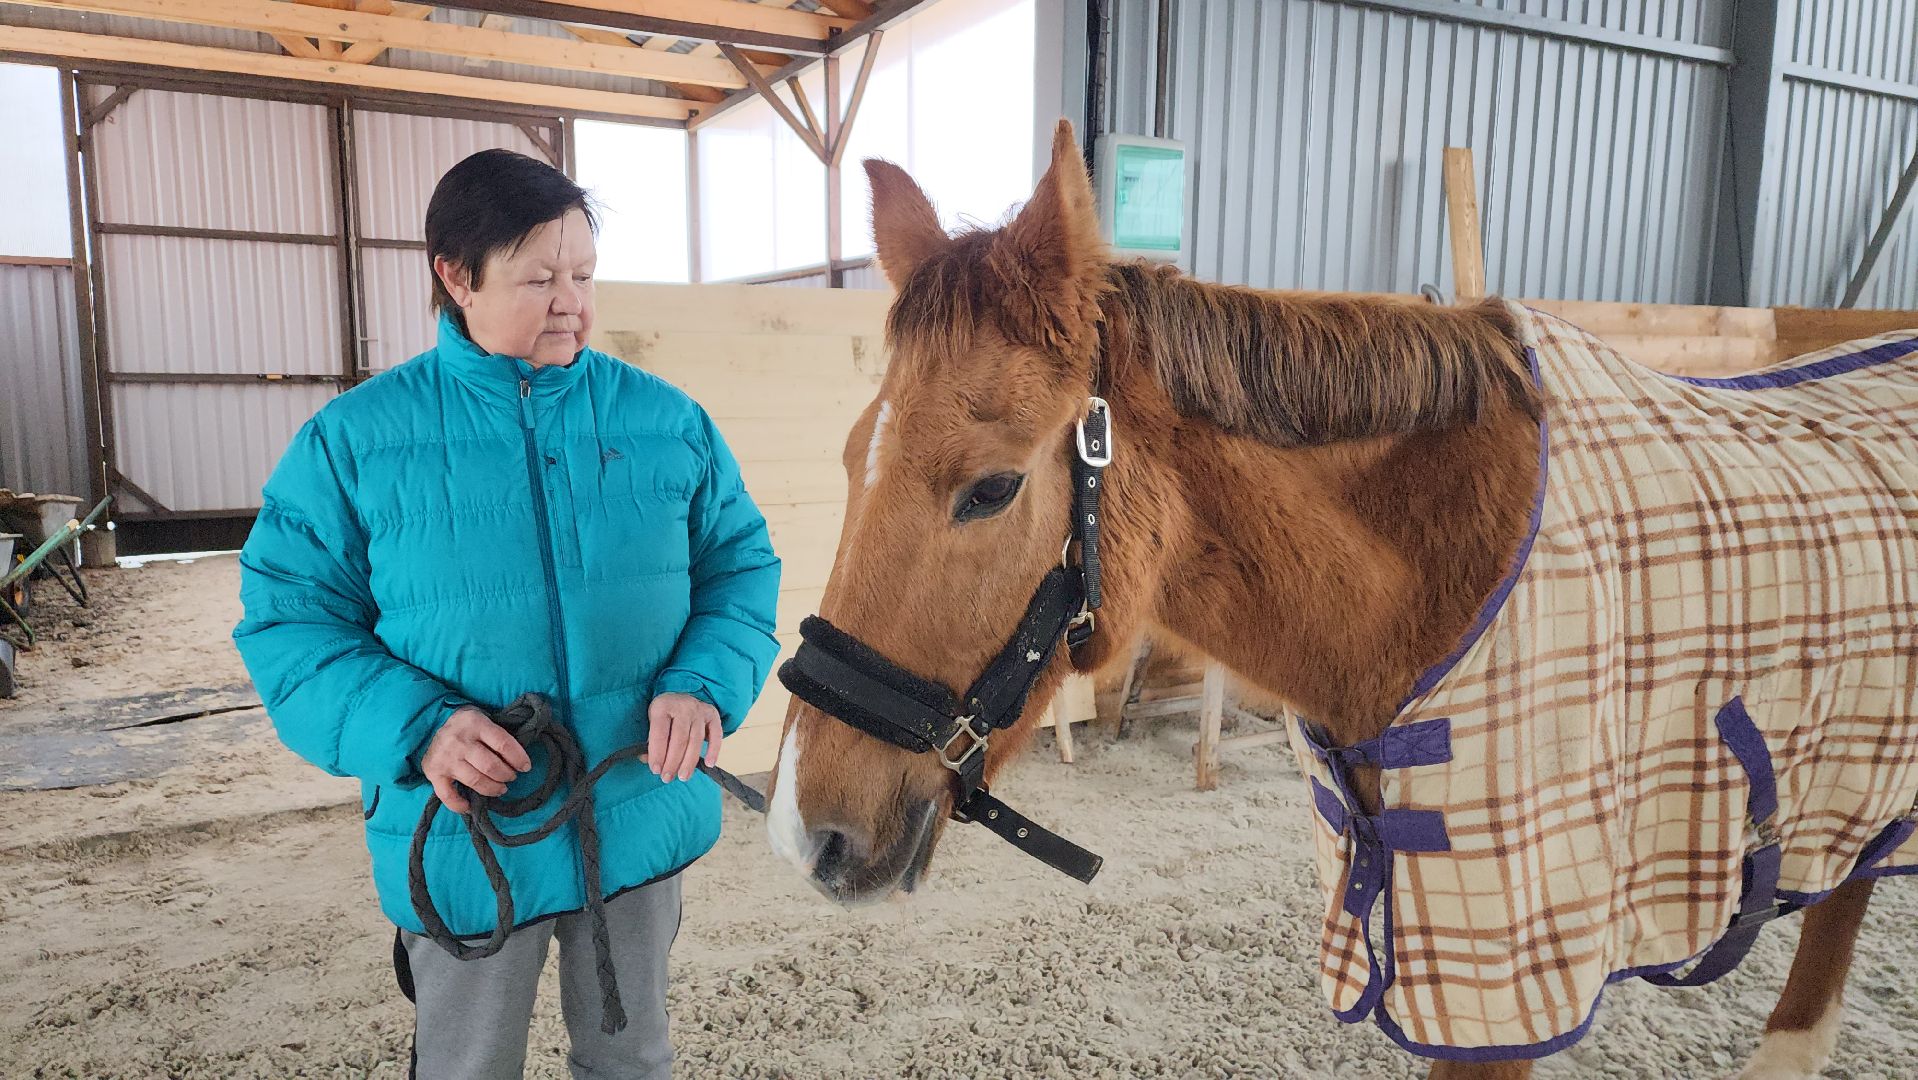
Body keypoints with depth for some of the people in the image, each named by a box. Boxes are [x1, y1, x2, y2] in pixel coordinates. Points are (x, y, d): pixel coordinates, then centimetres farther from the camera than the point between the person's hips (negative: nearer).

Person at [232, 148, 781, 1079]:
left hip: (644, 818, 2)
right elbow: (285, 619, -6)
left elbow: (742, 566, 2)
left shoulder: (667, 420, -3)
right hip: (462, 839, -1)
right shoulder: (354, 439, -8)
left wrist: (706, 684, -17)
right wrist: (410, 727, -23)